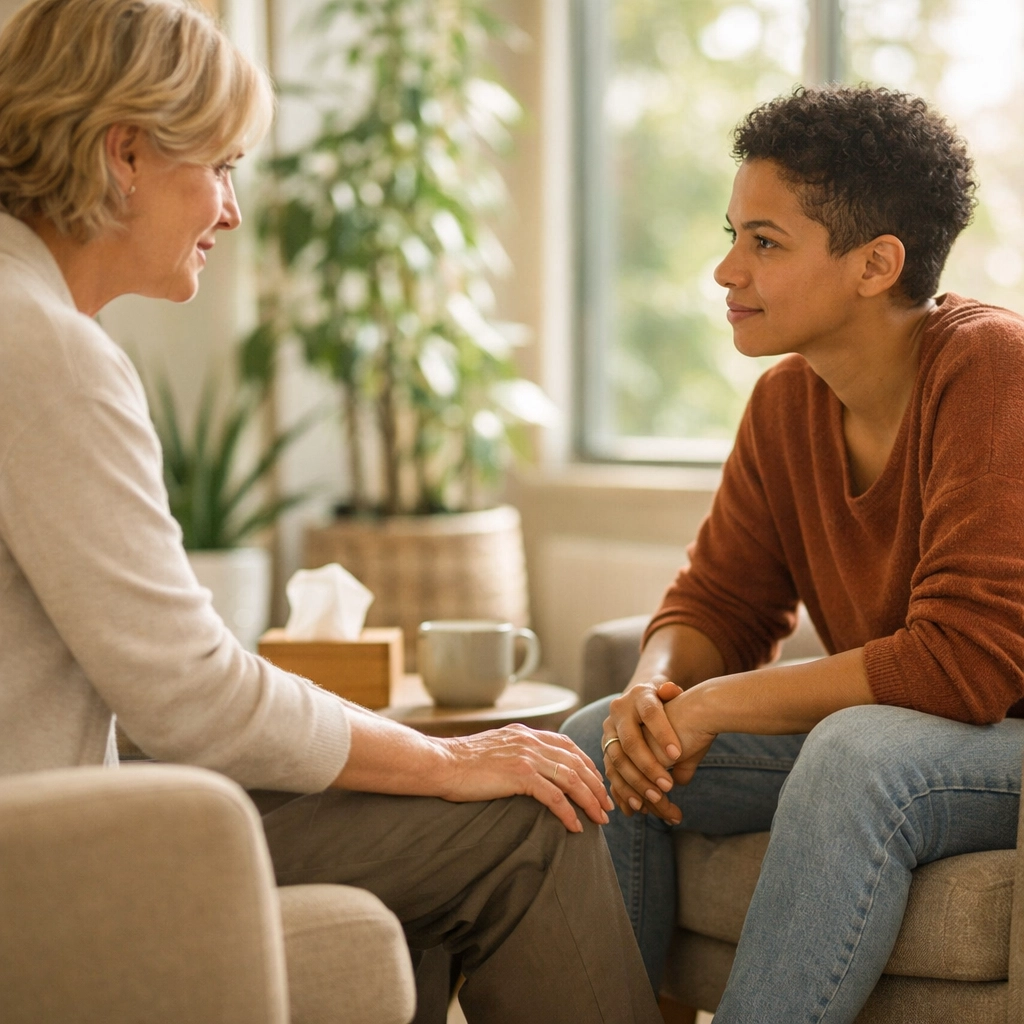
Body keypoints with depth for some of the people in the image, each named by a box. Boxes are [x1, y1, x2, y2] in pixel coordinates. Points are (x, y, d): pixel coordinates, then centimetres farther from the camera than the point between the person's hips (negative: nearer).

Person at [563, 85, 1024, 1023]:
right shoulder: (788, 399, 2)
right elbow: (718, 603, 9)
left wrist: (715, 706, -22)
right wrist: (653, 691, -16)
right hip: (879, 731, 7)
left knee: (858, 753, -37)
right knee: (597, 741, -5)